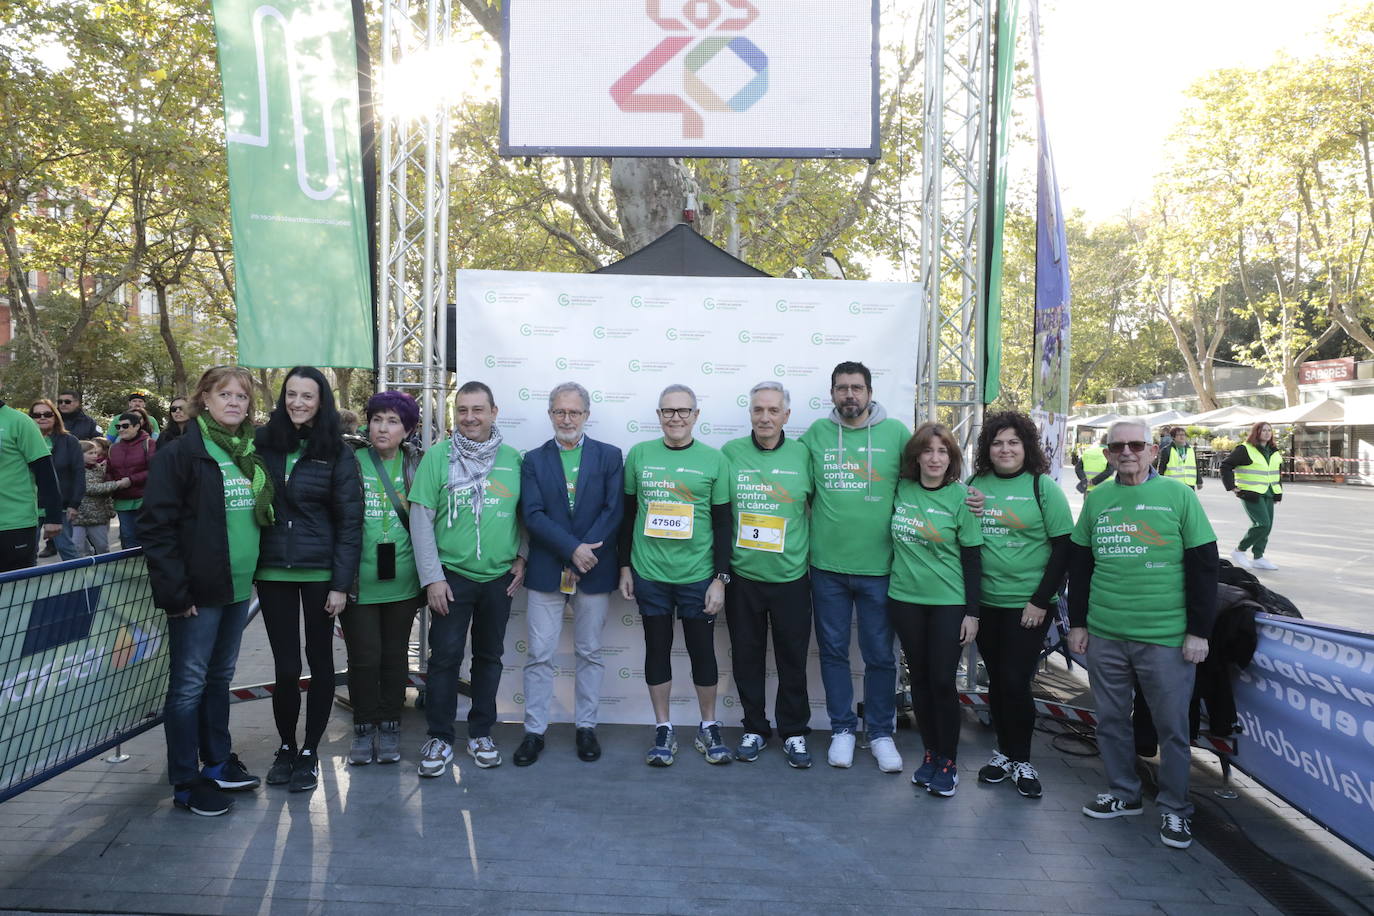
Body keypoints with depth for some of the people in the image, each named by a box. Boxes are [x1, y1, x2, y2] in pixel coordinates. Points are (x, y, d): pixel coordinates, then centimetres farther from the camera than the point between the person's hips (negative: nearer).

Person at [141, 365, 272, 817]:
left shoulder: (252, 453, 10)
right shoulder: (181, 453, -11)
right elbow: (158, 526, -15)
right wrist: (175, 592, -18)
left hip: (239, 588, 7)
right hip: (199, 591, -7)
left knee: (221, 677, 18)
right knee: (189, 684, 3)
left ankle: (218, 763, 31)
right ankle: (186, 782, 14)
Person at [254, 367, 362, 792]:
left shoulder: (337, 455, -4)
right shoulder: (263, 444, 2)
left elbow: (349, 523, -5)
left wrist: (341, 584, -9)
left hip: (319, 573, -1)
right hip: (273, 572, 1)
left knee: (320, 661, 7)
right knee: (286, 666, 5)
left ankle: (309, 752, 22)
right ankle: (285, 745, 25)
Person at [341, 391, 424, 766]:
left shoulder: (417, 465, 5)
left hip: (402, 578, 2)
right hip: (359, 579, -1)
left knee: (395, 655, 10)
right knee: (363, 657, 2)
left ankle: (390, 726, 25)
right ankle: (364, 728, 20)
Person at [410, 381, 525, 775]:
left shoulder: (513, 459, 2)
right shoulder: (437, 456, -5)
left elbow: (525, 513, 11)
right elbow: (421, 518, -6)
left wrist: (522, 558, 1)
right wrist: (432, 577, -10)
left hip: (499, 577, 2)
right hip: (451, 576, -2)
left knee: (489, 655, 13)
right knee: (445, 657, 2)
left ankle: (481, 733, 27)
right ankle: (439, 738, 17)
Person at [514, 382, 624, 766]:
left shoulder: (610, 456, 3)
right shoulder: (534, 460, 5)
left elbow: (614, 511, -4)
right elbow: (533, 515, -6)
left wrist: (587, 553, -14)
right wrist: (573, 548, -17)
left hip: (594, 570, 0)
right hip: (546, 571, 0)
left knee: (589, 653, 10)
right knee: (539, 655, 3)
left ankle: (586, 727, 22)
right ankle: (534, 731, 15)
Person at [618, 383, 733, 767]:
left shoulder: (713, 459, -1)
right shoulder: (639, 455, 3)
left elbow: (723, 523, 0)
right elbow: (628, 515, 9)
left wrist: (721, 578, -4)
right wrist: (624, 566, 7)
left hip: (698, 577, -1)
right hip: (649, 576, 1)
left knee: (703, 651, 8)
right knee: (657, 650, 9)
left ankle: (709, 729, 26)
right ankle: (664, 731, 23)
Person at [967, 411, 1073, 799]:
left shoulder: (1043, 487, -5)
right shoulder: (975, 485, 4)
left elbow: (1063, 547, -7)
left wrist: (1041, 601, -11)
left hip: (1028, 604, -3)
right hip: (985, 602, 4)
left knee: (1015, 682, -2)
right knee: (996, 679, 12)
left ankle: (1021, 760, 17)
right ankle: (1004, 751, 28)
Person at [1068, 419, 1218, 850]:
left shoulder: (1178, 495, -3)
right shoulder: (1096, 499, 6)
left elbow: (1203, 567, -3)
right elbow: (1079, 565, 12)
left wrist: (1199, 631, -6)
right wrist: (1077, 622, 9)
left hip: (1166, 638, -3)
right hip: (1104, 636, 3)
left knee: (1172, 727, 7)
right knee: (1111, 720, 13)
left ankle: (1174, 808, 23)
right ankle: (1123, 793, 31)